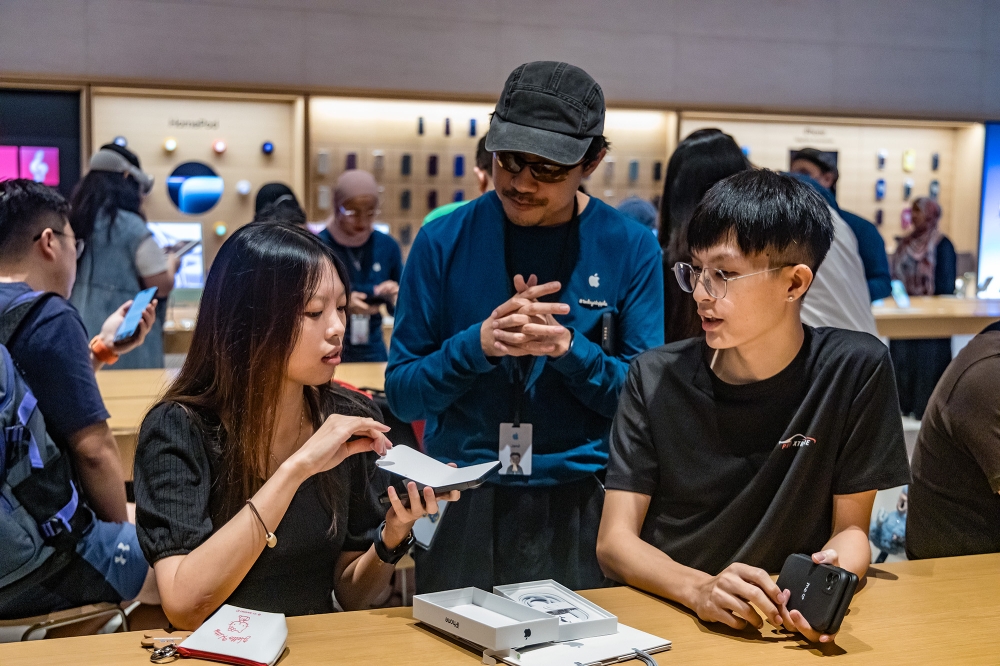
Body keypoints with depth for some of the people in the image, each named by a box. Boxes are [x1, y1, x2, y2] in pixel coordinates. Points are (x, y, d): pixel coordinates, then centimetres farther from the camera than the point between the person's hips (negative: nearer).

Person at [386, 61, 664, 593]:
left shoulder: (630, 248, -3)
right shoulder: (444, 240, -2)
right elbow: (401, 394, -2)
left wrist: (568, 348, -19)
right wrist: (478, 344, -18)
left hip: (583, 507, 0)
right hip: (462, 505, 1)